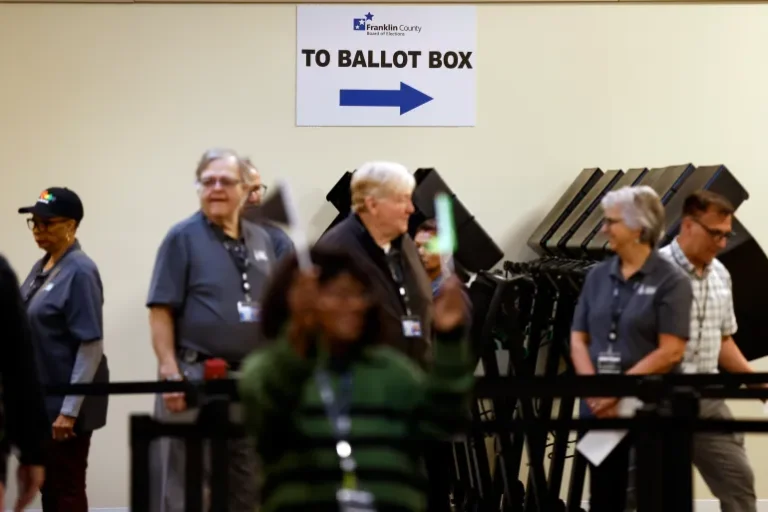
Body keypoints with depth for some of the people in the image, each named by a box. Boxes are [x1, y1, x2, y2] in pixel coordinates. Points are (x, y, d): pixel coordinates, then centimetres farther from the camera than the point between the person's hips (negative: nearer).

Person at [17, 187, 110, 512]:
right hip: (42, 398, 8)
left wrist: (69, 410, -21)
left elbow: (91, 347, -19)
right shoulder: (41, 268, 10)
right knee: (48, 486, 13)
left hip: (66, 402, -8)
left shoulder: (79, 272, -16)